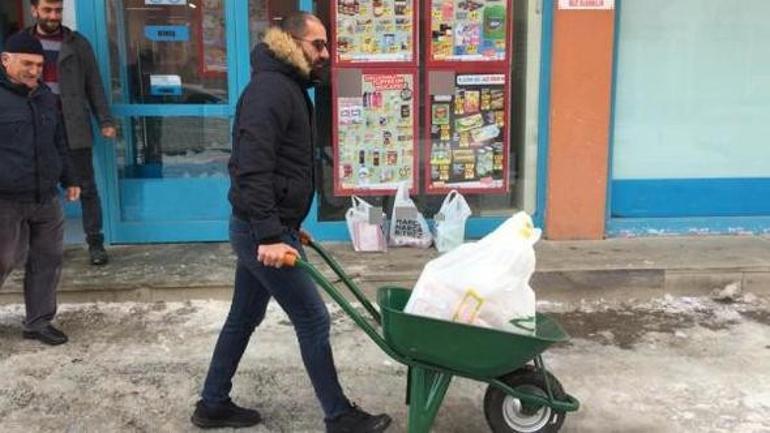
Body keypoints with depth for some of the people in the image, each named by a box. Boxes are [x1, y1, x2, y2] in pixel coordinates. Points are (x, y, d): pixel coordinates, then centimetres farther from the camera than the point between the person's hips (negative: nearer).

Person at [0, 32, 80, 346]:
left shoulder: (45, 96, 13)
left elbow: (58, 143, 21)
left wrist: (69, 179, 19)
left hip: (46, 198, 6)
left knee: (47, 260, 10)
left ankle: (39, 322, 22)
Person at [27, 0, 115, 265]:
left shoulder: (77, 43, 5)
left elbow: (94, 84, 4)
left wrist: (105, 120, -3)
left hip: (74, 128, -1)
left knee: (86, 187, 2)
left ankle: (95, 242, 9)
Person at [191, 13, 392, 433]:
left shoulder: (290, 87, 16)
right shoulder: (271, 88, -17)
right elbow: (253, 167, -27)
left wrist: (288, 226, 23)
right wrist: (270, 235, -30)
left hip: (266, 228, 10)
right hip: (262, 231, -10)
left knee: (244, 318, 18)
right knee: (313, 319, -1)